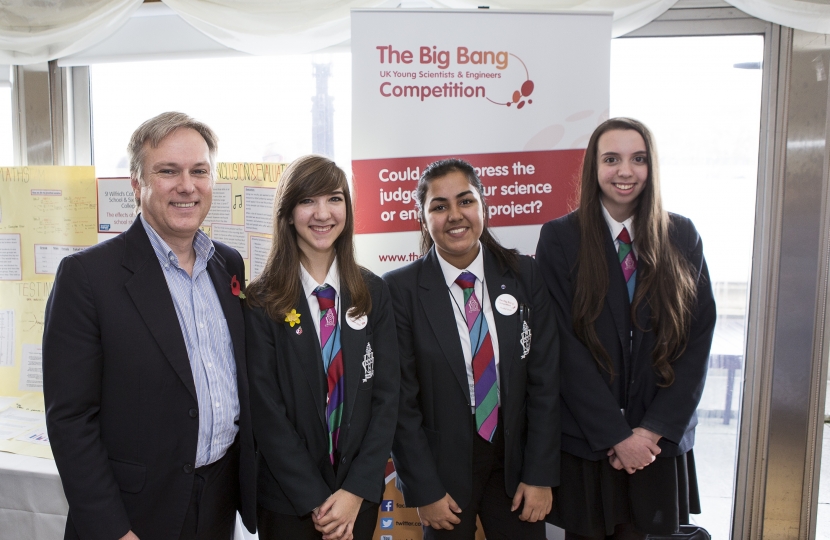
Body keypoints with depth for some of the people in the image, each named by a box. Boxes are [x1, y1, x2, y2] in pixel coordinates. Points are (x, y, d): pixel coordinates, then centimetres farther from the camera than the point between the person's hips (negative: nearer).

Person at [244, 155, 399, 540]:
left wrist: (356, 491, -10)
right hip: (287, 500, -2)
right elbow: (266, 412, -11)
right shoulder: (261, 302, -10)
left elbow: (386, 396, -3)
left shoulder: (373, 293, -2)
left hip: (361, 493, 3)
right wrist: (316, 500, -12)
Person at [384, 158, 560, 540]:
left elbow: (545, 380, -2)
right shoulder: (401, 289, -11)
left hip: (514, 462, 2)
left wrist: (541, 475, -4)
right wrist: (424, 491, -8)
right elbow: (401, 400, -9)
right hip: (443, 466, -2)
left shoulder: (524, 276, -4)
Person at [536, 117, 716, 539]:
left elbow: (699, 336, -2)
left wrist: (654, 427, -9)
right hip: (585, 438, -2)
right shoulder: (560, 237, -7)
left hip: (660, 438, 2)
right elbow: (565, 345, -11)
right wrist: (616, 434, -12)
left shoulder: (681, 236, 1)